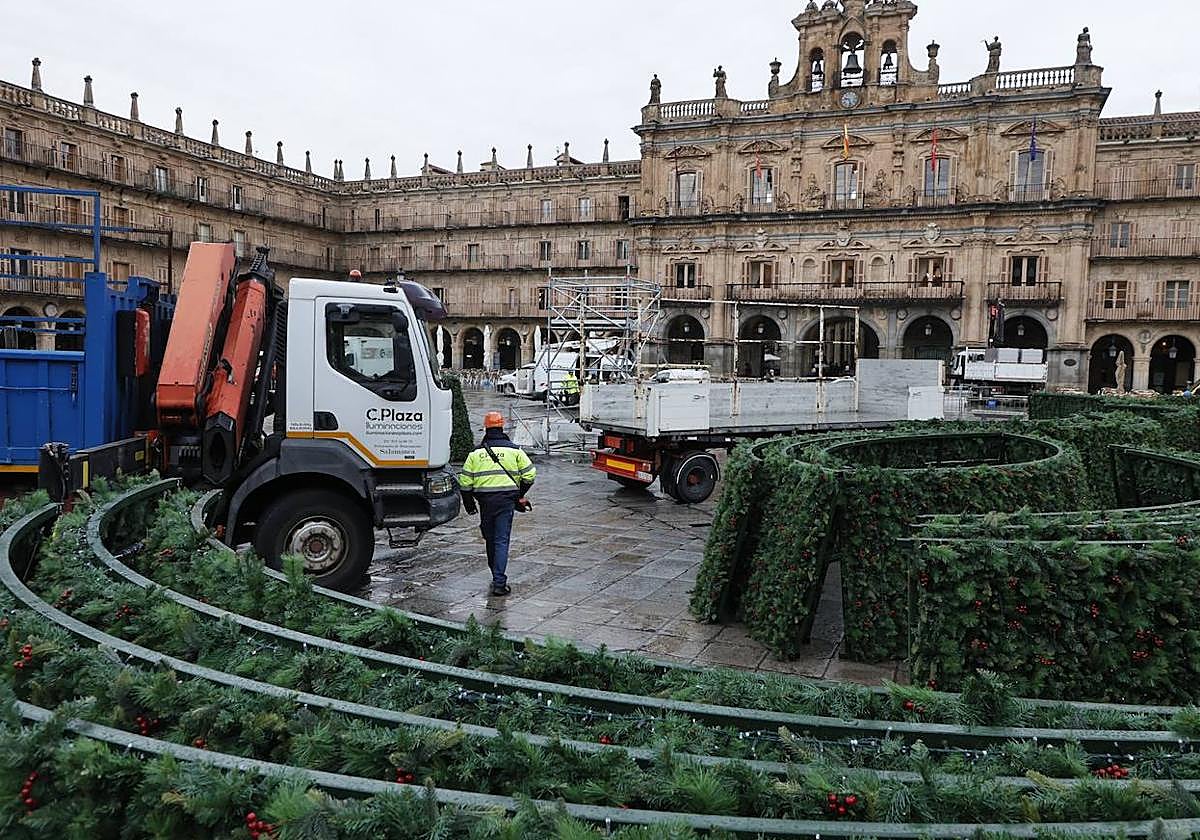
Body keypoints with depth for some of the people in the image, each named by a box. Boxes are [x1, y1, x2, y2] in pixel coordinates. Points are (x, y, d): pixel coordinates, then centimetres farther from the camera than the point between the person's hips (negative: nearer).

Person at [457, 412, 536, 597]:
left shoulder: (476, 453, 5)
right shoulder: (514, 450, 2)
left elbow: (465, 482, 4)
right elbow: (530, 473, 2)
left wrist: (469, 503, 16)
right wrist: (520, 493, 17)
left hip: (484, 500, 2)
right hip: (506, 500, -2)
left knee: (490, 538, 18)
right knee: (502, 540, -2)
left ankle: (497, 576, 32)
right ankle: (499, 583, -10)